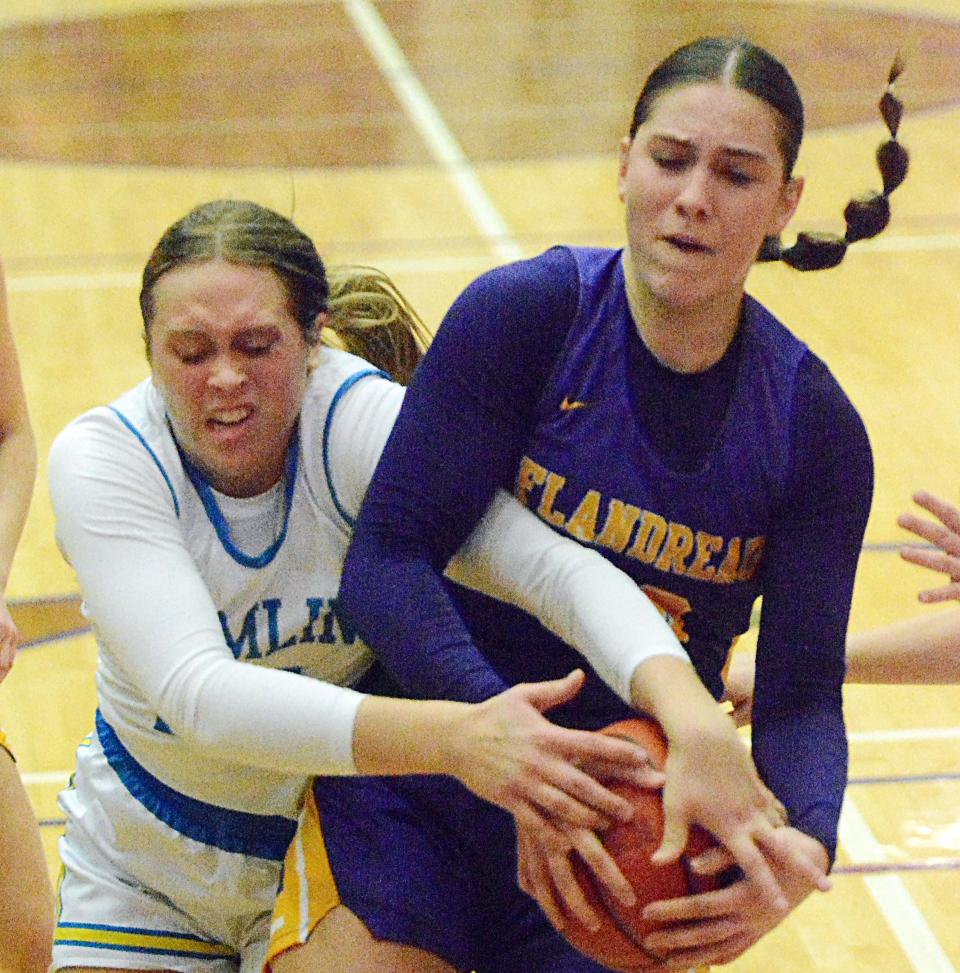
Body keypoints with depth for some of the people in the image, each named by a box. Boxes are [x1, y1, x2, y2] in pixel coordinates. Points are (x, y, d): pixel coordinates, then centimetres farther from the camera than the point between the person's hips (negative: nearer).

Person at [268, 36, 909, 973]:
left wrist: (802, 848, -30)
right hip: (415, 799, -2)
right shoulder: (524, 315, -11)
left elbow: (800, 693, -7)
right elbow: (385, 563, -16)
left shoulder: (814, 429, -3)